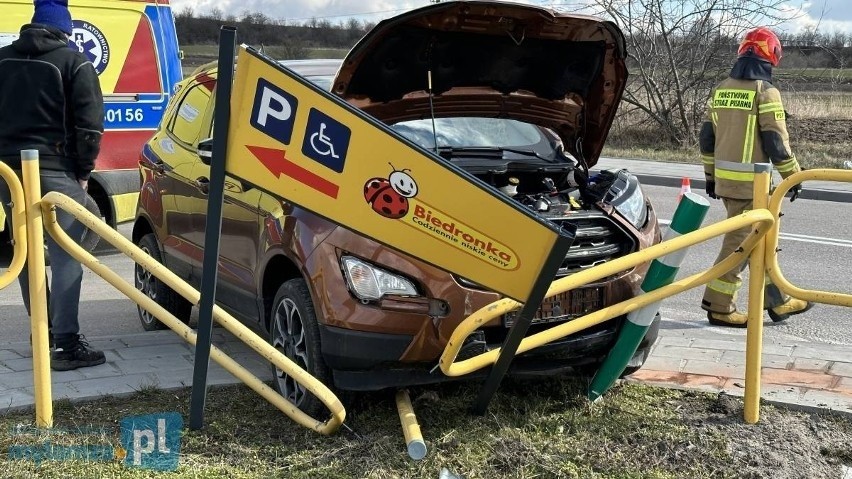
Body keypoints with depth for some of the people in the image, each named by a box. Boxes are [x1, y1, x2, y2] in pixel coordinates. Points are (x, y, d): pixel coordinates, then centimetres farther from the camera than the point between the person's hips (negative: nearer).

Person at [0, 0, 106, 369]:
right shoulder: (74, 63, -4)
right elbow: (90, 123, -9)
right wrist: (83, 170, 0)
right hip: (55, 170, -6)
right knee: (65, 257, -5)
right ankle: (66, 343, -9)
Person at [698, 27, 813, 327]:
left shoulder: (720, 90, 9)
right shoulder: (765, 91, -13)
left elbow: (707, 137, 13)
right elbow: (776, 143, -14)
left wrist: (711, 175, 22)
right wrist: (793, 176, -2)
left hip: (724, 179, 8)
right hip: (751, 182, -8)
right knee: (740, 242, 0)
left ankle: (777, 301, 25)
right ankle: (719, 307, 3)